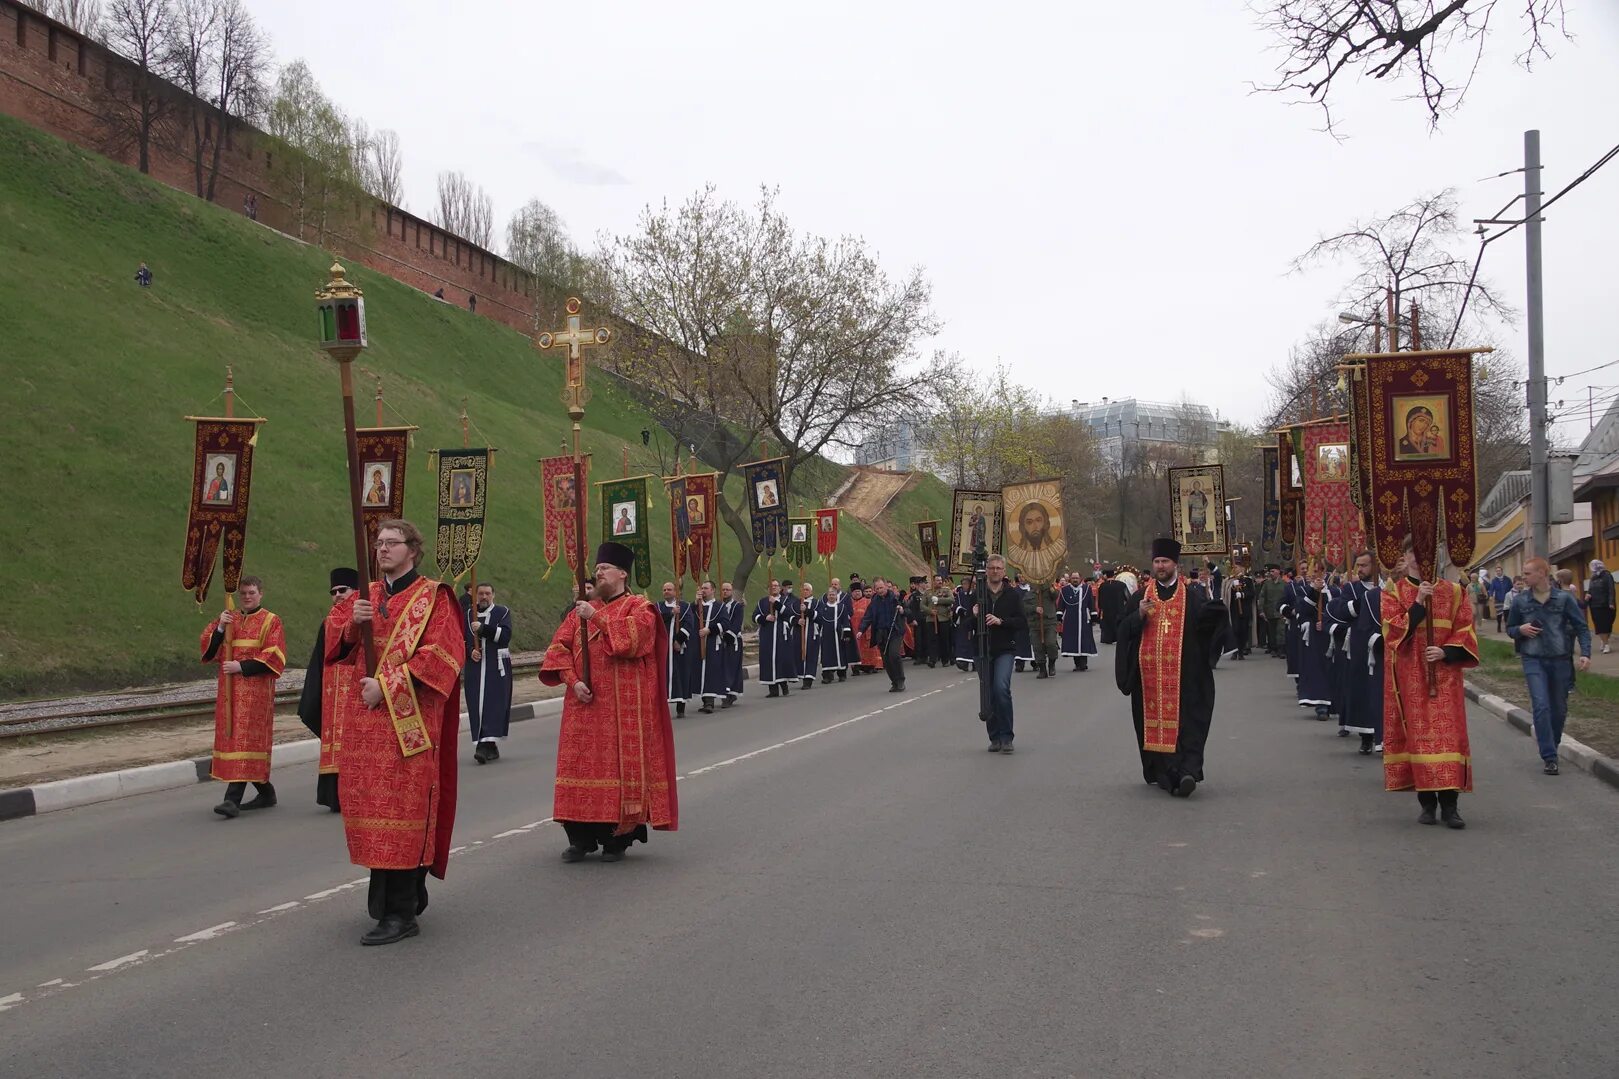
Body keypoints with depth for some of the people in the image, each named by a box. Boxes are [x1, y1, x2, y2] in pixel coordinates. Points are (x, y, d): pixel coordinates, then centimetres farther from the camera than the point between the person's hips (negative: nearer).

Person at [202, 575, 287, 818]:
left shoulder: (271, 622, 1)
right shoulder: (228, 619, 15)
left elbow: (274, 657, -9)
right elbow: (208, 648, 6)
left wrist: (242, 666, -16)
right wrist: (220, 628, -10)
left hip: (255, 691, -6)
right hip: (229, 689, 6)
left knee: (245, 740, -11)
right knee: (232, 738, 9)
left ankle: (233, 799, -16)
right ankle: (266, 792, 21)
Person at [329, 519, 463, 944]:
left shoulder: (433, 598, -4)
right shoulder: (365, 596, 15)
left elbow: (441, 653, -14)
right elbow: (335, 642, 12)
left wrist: (387, 685, -18)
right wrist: (352, 623, -10)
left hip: (408, 719, -6)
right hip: (365, 719, 7)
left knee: (401, 805, -7)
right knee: (372, 803, 10)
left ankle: (401, 912, -2)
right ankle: (408, 893, 27)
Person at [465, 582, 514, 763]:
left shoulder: (503, 612, 4)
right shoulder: (468, 615, 13)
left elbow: (505, 635, -10)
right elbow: (462, 639, 13)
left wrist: (483, 628, -17)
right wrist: (470, 651, -6)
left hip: (497, 666, -3)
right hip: (475, 666, 3)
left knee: (493, 705, -11)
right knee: (476, 706, -1)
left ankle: (486, 745, -18)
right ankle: (491, 748, 6)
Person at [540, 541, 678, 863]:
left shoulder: (639, 608, 2)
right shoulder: (581, 611, 16)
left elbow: (631, 638, -18)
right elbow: (559, 649, 7)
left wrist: (597, 618, -14)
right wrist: (573, 681, -8)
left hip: (624, 707, -4)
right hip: (585, 704, 5)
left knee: (621, 763, -3)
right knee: (581, 763, 3)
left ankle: (618, 837, 6)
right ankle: (581, 837, 11)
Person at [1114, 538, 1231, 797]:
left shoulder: (1190, 595, 6)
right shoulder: (1142, 595, 12)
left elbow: (1203, 625, -1)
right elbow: (1124, 629, 7)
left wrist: (1213, 612, -21)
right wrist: (1139, 615, -10)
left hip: (1183, 675, -2)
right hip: (1150, 673, 2)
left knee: (1185, 722, -9)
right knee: (1155, 721, 3)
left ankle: (1187, 771, -15)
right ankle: (1162, 773, 11)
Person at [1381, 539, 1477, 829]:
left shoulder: (1453, 591, 7)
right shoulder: (1393, 591, 4)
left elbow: (1465, 631, 4)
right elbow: (1393, 630, -8)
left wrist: (1446, 652, -13)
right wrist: (1418, 604, -17)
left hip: (1444, 673, 1)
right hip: (1409, 675, -1)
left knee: (1448, 733, -7)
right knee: (1417, 733, 0)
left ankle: (1449, 804, -4)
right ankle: (1427, 802, 9)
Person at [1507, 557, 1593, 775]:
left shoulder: (1564, 598, -3)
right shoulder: (1520, 601, 2)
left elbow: (1581, 627, 0)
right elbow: (1510, 629, 13)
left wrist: (1585, 653, -13)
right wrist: (1521, 630, -10)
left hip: (1560, 660, 0)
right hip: (1533, 661, 0)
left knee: (1559, 709, 11)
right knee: (1541, 706, -13)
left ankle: (1552, 748, 33)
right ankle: (1549, 757, -10)